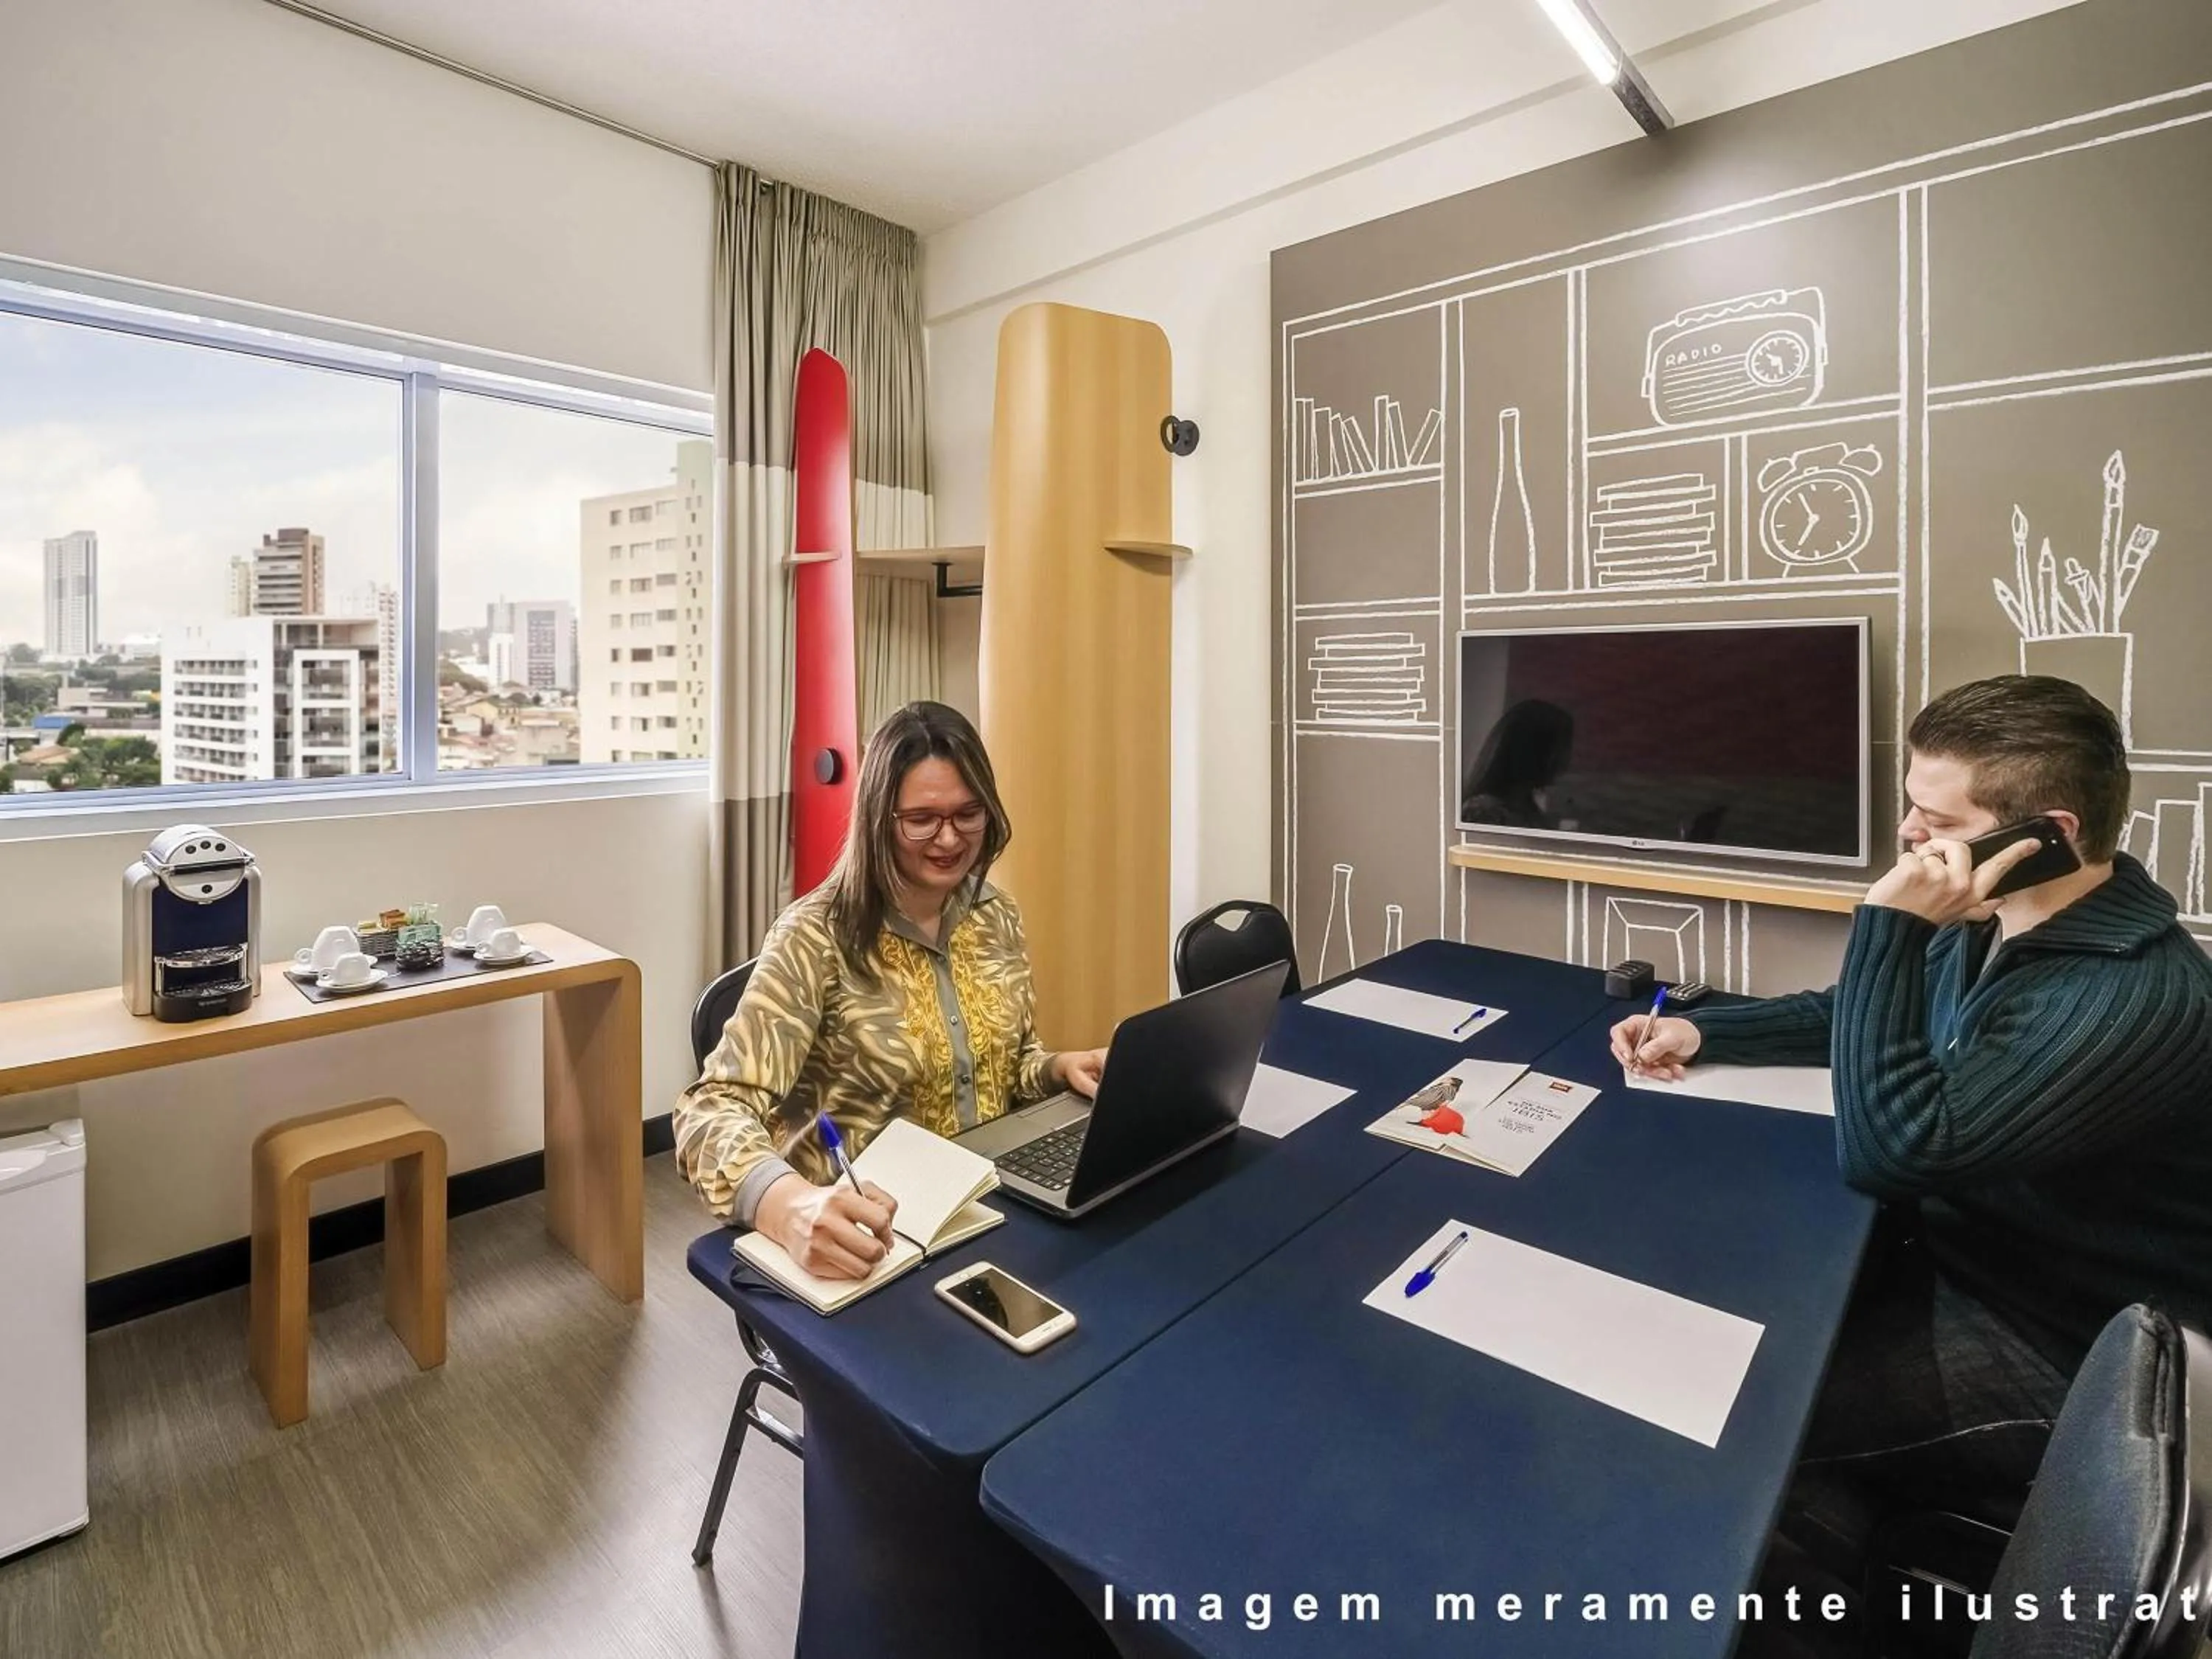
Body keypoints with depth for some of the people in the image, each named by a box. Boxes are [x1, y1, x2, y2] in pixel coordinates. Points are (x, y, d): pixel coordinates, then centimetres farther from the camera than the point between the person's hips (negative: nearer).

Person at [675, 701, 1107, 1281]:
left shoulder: (996, 916, 1)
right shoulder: (815, 939, -17)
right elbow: (713, 1110, -24)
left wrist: (1059, 1069, -7)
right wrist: (790, 1204, -43)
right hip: (866, 1231, -4)